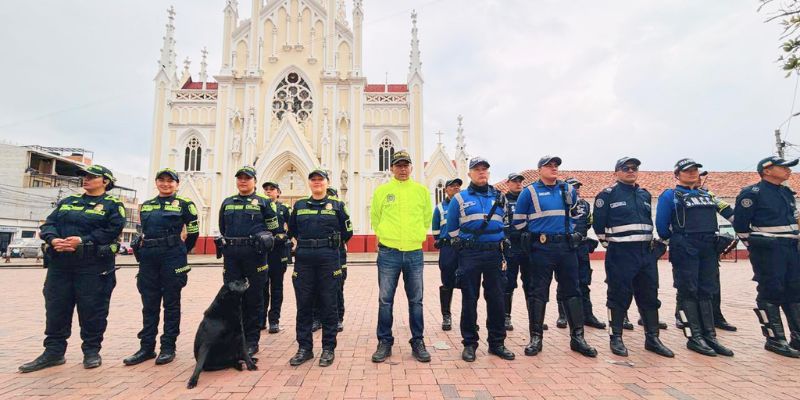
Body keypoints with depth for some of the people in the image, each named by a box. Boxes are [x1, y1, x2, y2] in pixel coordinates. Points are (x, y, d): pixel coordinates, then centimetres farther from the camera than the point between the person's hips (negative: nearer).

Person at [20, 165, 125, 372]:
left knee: (92, 309, 0)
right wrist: (53, 239, -11)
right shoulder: (68, 201, 19)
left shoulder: (112, 205, 1)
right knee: (56, 308, 9)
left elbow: (112, 230, -12)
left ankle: (91, 351, 14)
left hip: (93, 265, -5)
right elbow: (49, 223, 11)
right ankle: (53, 351, 22)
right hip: (60, 263, 6)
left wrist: (82, 241, -19)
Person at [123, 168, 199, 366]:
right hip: (148, 258, 5)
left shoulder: (184, 204, -1)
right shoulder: (146, 205, 14)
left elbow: (193, 232, 2)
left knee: (171, 303, 3)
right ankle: (146, 347, 19)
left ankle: (168, 347, 11)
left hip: (172, 259, -5)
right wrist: (143, 251, 17)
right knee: (149, 304, 10)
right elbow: (144, 231, 23)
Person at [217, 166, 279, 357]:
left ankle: (252, 341, 13)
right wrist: (230, 243, 15)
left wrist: (260, 242, 2)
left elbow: (274, 228, 4)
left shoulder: (264, 202, 3)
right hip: (231, 256, 4)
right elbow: (222, 228, 24)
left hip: (254, 255, -3)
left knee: (253, 299, 3)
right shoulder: (227, 203, 15)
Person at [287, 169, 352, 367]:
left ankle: (328, 349, 14)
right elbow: (292, 230, 22)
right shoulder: (299, 205, 11)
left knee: (328, 305, 3)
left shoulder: (337, 205, 4)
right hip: (303, 260, 3)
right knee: (303, 304, 6)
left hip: (328, 260, -2)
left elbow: (347, 232, 8)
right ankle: (304, 348, 18)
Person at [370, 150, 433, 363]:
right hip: (388, 252, -1)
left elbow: (427, 218, 15)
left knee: (416, 300, 8)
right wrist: (385, 236, 10)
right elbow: (375, 218, 11)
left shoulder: (422, 190, 5)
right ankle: (384, 342, 19)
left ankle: (418, 342, 21)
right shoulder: (382, 190, 2)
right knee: (385, 300, 5)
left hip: (414, 252, 1)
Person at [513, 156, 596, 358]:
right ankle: (536, 337, 10)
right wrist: (535, 233, 3)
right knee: (538, 292, 1)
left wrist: (570, 230, 16)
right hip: (542, 248, -4)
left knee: (571, 290, 8)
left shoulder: (568, 189, 11)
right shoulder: (530, 192, -1)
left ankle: (577, 337, 18)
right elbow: (519, 221, 3)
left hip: (567, 246, 4)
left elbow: (576, 213, 27)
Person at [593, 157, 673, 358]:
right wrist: (609, 244, -1)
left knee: (650, 296, 10)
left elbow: (649, 222, 23)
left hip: (647, 252, 6)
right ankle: (616, 338, 10)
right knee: (619, 296, -1)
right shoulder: (608, 194, -4)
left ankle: (652, 338, 21)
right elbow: (599, 224, -4)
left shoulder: (645, 195, 15)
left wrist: (650, 242, 15)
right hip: (621, 253, -6)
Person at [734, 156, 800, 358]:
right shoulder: (752, 193, -10)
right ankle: (774, 340, 5)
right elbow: (740, 223, -11)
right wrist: (753, 245, -4)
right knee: (770, 294, -3)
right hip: (767, 251, -8)